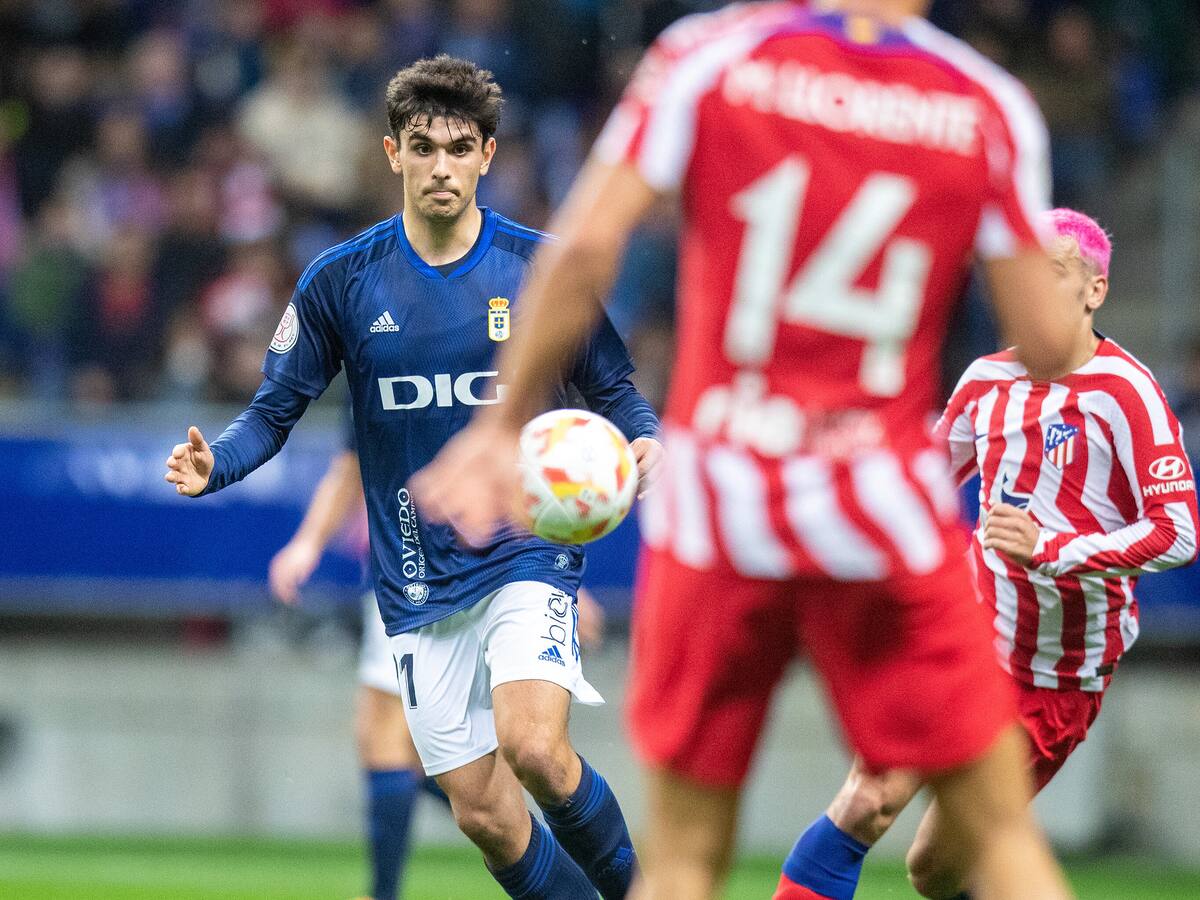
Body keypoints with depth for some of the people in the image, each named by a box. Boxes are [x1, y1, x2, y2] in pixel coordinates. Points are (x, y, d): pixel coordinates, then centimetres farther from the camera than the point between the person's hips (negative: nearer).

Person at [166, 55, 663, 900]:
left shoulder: (541, 267, -2)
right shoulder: (341, 281, 0)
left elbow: (614, 387, 8)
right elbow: (276, 410, 4)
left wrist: (643, 439, -15)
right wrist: (214, 464, -16)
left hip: (528, 552, -2)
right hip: (419, 585, 2)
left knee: (532, 745, -26)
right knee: (486, 817, 0)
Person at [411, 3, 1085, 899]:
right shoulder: (990, 104, -1)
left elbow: (585, 245, -8)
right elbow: (1048, 344, -3)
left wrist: (506, 423, 2)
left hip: (717, 492, 1)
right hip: (886, 508, 0)